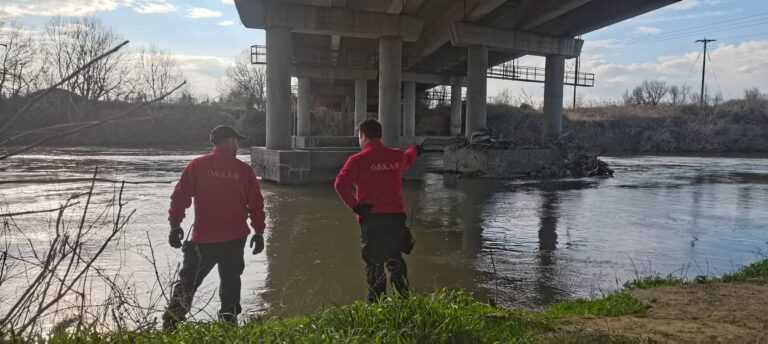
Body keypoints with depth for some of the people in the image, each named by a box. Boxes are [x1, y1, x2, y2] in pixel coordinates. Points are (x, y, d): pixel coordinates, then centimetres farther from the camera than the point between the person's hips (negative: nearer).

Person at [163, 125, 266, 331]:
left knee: (188, 280, 9)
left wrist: (175, 225, 4)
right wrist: (259, 231, 10)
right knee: (230, 280, 15)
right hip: (235, 239, 1)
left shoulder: (197, 166, -2)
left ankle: (171, 320, -3)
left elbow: (180, 196, -3)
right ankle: (229, 318, 19)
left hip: (203, 238, 0)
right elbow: (256, 203, 2)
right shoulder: (244, 170, 0)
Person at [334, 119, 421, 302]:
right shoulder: (397, 156, 6)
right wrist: (414, 150, 53)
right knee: (394, 258, 14)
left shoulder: (358, 160, -7)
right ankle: (404, 297, 7)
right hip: (396, 215, 3)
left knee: (374, 262, 7)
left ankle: (376, 302, 10)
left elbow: (340, 184, -19)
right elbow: (407, 160, 31)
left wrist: (355, 206, -11)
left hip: (371, 218, -3)